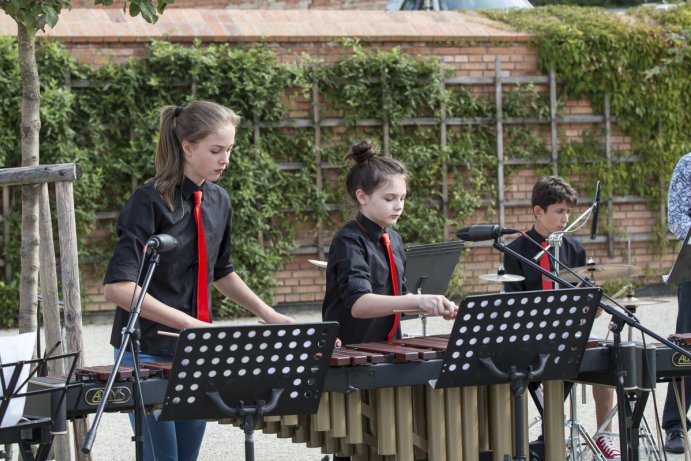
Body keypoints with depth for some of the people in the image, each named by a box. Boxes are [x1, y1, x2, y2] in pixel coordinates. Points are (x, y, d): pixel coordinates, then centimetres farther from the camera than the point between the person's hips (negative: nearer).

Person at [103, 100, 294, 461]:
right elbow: (117, 287, -23)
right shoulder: (150, 202, -14)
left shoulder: (218, 201, 6)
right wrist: (187, 322, -28)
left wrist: (267, 314, 11)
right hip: (147, 352, -6)